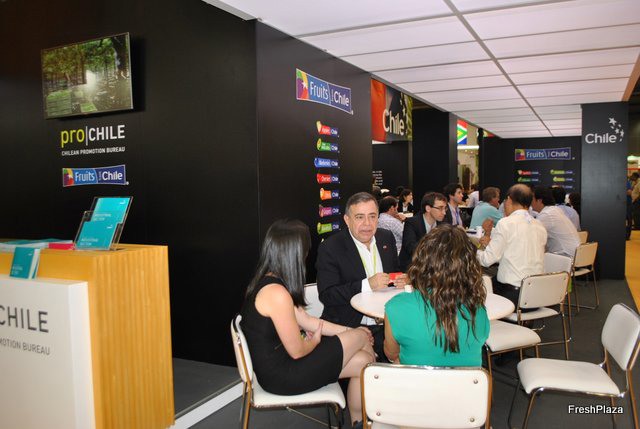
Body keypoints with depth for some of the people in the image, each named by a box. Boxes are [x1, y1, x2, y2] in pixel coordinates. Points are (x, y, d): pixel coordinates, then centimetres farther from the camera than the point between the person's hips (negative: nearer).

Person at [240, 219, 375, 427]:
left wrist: (349, 331, 9)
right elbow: (297, 351, -20)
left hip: (273, 365, 9)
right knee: (363, 337, 2)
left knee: (362, 362, 7)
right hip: (281, 376, -9)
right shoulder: (277, 293, -28)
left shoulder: (265, 282, 3)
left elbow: (306, 321, 10)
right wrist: (316, 340, 3)